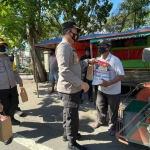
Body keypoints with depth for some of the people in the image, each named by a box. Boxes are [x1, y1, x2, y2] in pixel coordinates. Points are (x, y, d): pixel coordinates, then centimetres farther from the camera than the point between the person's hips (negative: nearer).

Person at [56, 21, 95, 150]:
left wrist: (88, 61, 15)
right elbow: (64, 71, -29)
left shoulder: (70, 47, 15)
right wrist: (81, 83, -25)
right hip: (69, 88, -10)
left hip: (73, 88, 10)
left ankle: (67, 134, 43)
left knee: (69, 114, 23)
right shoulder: (63, 47, -20)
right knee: (72, 116, 4)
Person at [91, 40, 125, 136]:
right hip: (101, 89, 6)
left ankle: (112, 126, 36)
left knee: (113, 111, 12)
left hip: (113, 91, -5)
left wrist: (109, 83, -31)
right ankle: (101, 121, 46)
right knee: (100, 107, 20)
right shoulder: (98, 60, 1)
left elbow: (121, 75, -23)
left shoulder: (115, 60, -19)